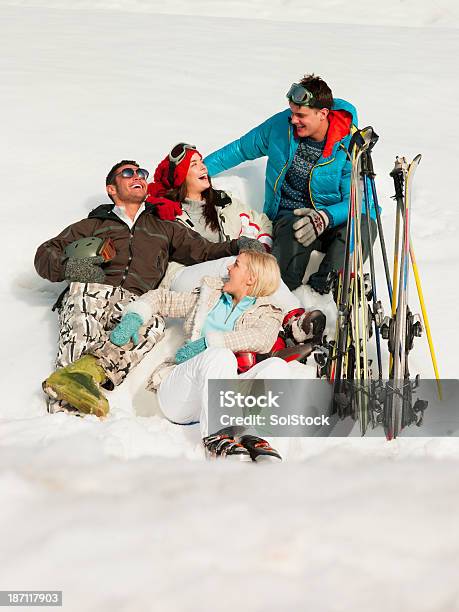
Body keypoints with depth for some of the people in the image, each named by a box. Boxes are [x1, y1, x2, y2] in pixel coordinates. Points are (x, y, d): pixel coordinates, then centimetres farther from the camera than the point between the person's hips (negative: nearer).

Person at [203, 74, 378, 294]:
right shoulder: (281, 125, -2)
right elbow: (241, 149, 15)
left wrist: (324, 218, -35)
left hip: (334, 217, -1)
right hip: (290, 214, 1)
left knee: (364, 224, -40)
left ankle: (329, 282, -47)